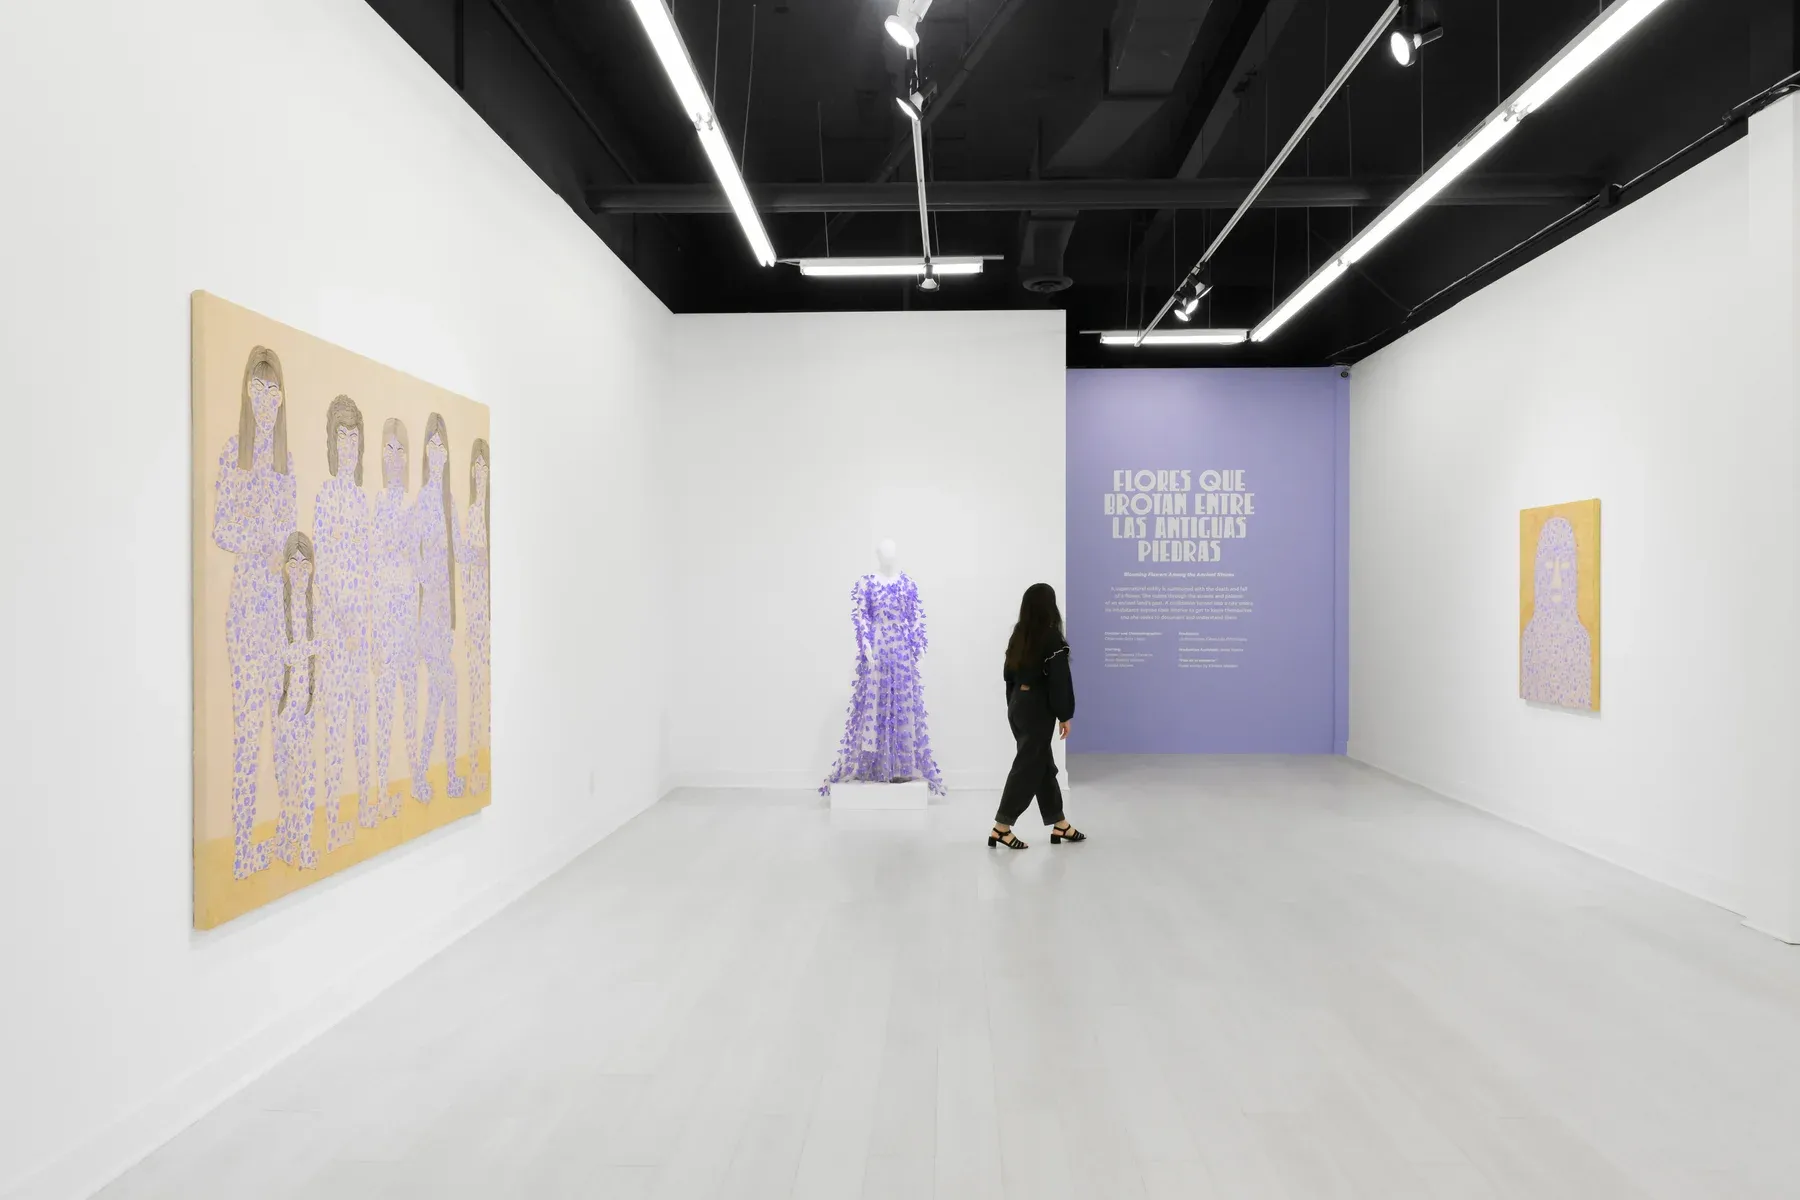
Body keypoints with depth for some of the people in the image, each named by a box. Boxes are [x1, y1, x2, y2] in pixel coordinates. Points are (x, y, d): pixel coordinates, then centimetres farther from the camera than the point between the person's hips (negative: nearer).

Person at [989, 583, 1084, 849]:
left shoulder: (1018, 636, 6)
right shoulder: (1052, 638, -16)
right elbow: (1059, 681, -16)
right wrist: (1064, 716, -8)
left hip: (1018, 705, 8)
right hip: (1038, 708, -8)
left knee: (1043, 765, 15)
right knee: (1028, 767, -2)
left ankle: (1059, 826, 24)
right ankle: (1001, 829, -1)